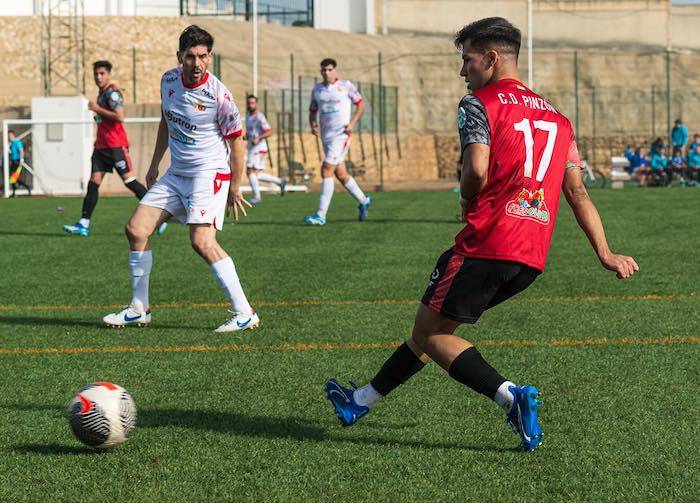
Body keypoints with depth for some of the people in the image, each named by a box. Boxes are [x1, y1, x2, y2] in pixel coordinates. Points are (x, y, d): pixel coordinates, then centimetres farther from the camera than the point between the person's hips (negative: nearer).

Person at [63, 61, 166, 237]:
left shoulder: (113, 92, -10)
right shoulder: (102, 93, 19)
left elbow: (119, 116, -23)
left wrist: (98, 109, -17)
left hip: (116, 145, -9)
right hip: (102, 146, 9)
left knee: (130, 181, -7)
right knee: (93, 183, 1)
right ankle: (83, 224, -3)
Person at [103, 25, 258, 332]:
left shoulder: (218, 95, -18)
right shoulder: (169, 80, 2)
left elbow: (236, 141, -8)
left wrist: (235, 189, -6)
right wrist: (154, 166, 22)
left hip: (210, 173, -7)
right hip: (176, 173, 7)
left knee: (202, 241, -23)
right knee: (136, 229, 2)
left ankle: (244, 313, -18)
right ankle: (138, 309, 14)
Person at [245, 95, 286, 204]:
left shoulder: (259, 117, -10)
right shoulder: (248, 116, 16)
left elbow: (269, 132, -16)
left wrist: (258, 138, -29)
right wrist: (246, 136, 8)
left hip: (258, 149, -9)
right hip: (252, 149, 9)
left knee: (251, 171, -15)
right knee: (258, 175, 8)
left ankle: (257, 197, -12)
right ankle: (280, 181, 19)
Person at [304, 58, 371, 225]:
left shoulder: (346, 86, -3)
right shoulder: (316, 90, 10)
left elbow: (360, 104, 3)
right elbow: (313, 111, 18)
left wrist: (352, 123, -9)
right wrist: (313, 125, -2)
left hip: (340, 134, -6)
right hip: (326, 135, 6)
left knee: (326, 171, -16)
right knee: (340, 174, 12)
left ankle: (321, 215, -16)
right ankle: (363, 201, 34)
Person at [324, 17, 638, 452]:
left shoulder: (479, 104, -2)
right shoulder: (557, 119, 19)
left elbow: (477, 169, -18)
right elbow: (577, 191, 14)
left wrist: (467, 201, 4)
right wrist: (606, 254, 10)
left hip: (488, 244, -8)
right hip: (533, 257, 8)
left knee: (431, 333, 2)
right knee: (433, 325, 19)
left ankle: (511, 397, -15)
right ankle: (363, 401, 29)